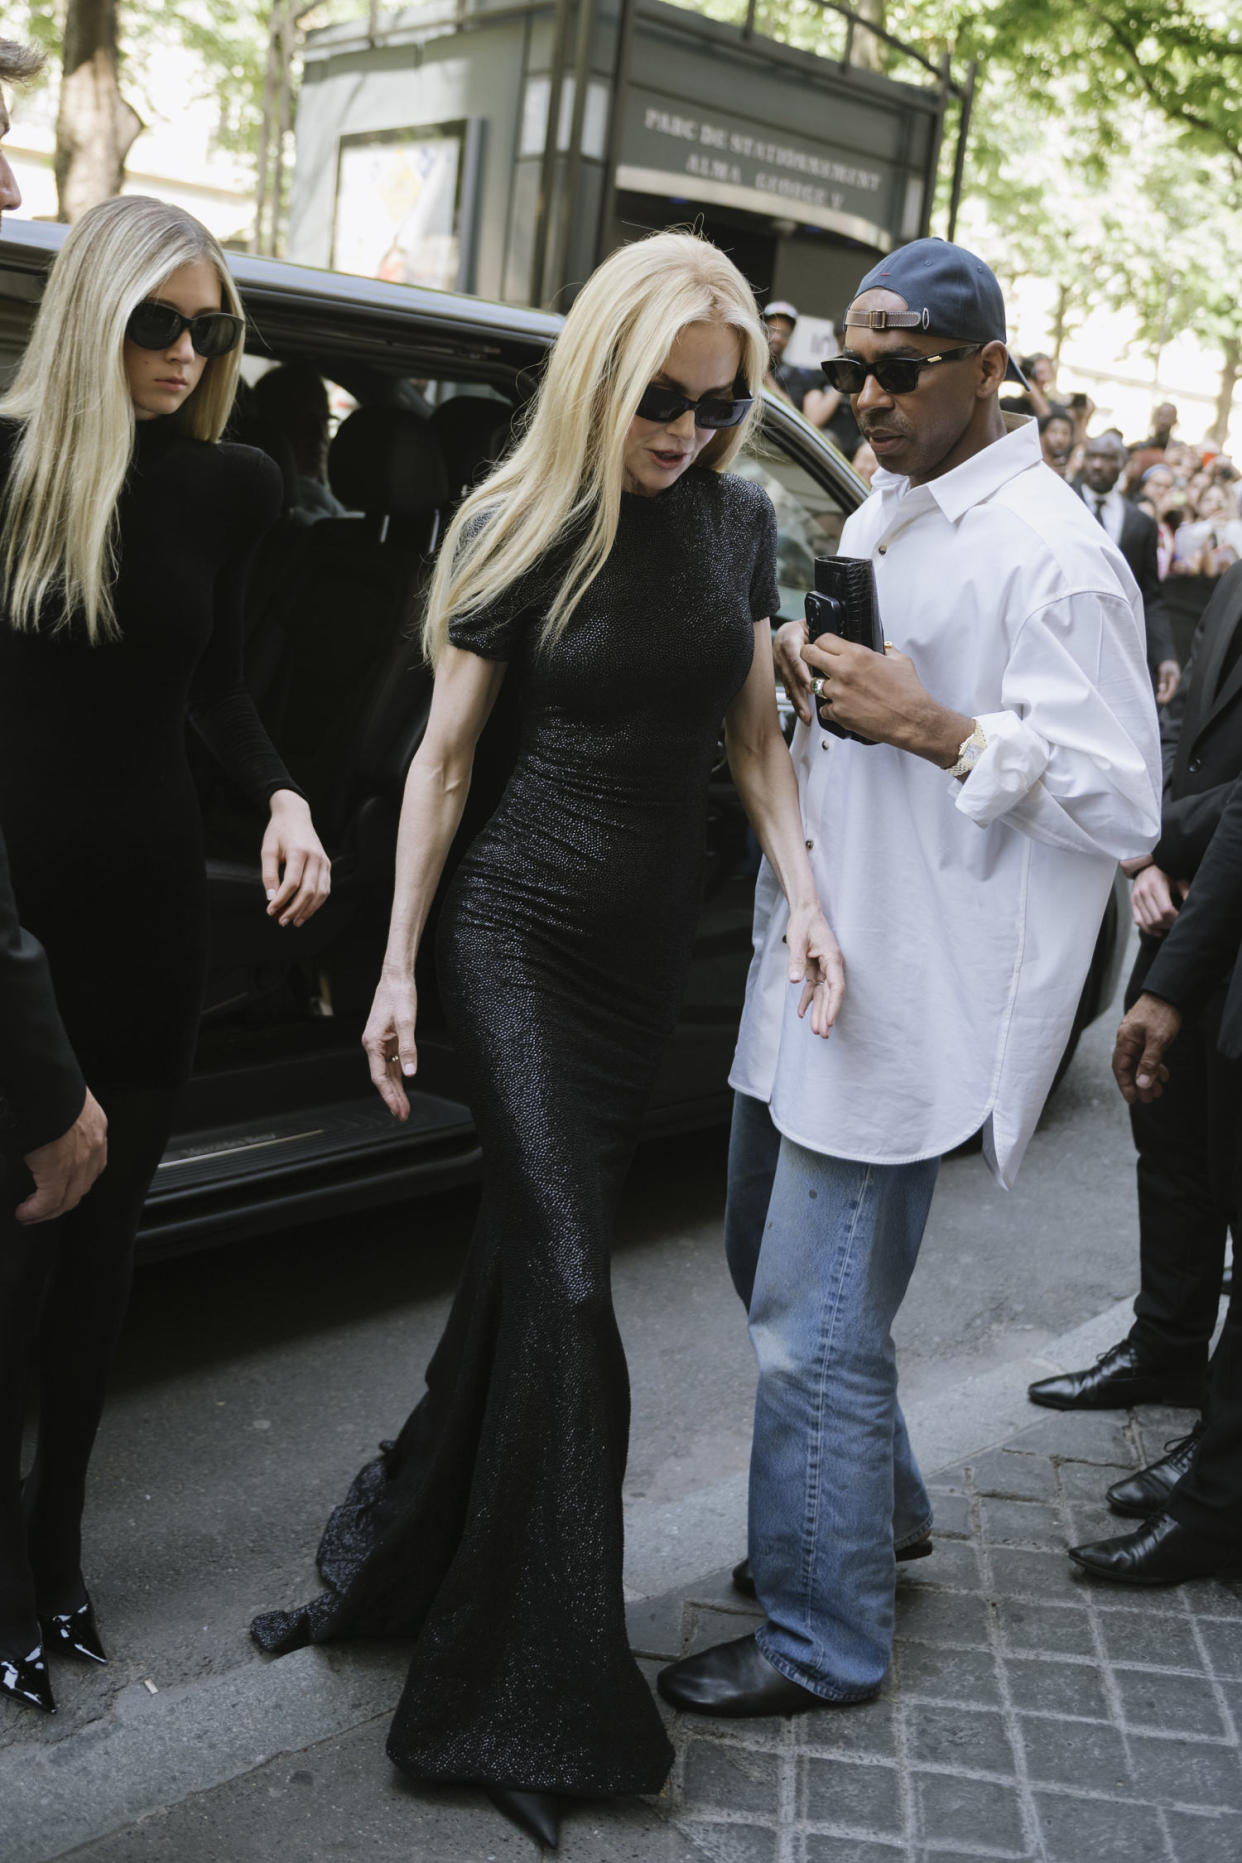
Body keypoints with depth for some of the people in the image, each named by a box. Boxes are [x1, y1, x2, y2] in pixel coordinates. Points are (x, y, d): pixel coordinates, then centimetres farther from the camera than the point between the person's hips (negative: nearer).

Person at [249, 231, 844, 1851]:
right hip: (521, 927, -4)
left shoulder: (740, 521, 3)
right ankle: (549, 1706, 4)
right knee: (567, 1284, -9)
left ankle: (405, 1555, 33)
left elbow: (754, 736, 9)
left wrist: (805, 899, -6)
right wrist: (398, 967, -3)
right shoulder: (523, 529, -8)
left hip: (654, 938, 4)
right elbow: (444, 757, -3)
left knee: (529, 1252, 12)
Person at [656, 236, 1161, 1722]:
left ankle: (821, 1639, 17)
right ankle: (877, 1511, 43)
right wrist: (805, 690, 5)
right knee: (770, 1267, 21)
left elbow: (1122, 803, -19)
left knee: (816, 1322, -2)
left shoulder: (1051, 555, -14)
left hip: (912, 990, -10)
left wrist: (933, 727, -24)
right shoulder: (877, 517, 14)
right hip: (806, 959, 10)